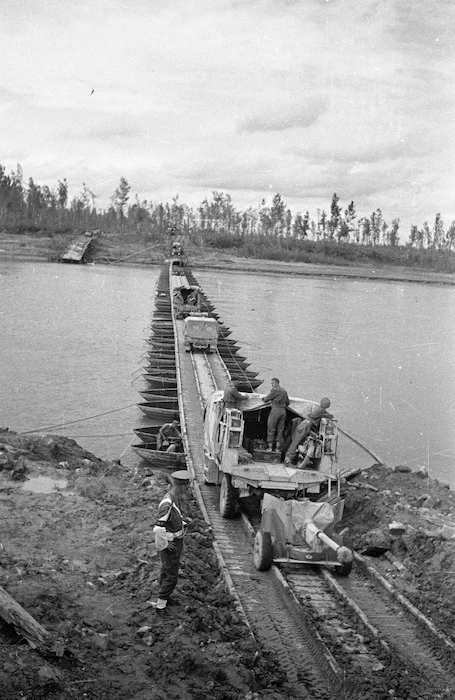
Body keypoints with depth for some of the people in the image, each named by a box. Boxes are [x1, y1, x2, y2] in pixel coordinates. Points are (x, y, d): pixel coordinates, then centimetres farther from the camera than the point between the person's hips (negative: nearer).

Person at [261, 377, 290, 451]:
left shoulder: (275, 390, -6)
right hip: (283, 411, 7)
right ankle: (277, 448, 3)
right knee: (280, 430, 6)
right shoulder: (284, 391, 17)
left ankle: (270, 448, -4)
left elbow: (267, 398, -2)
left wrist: (264, 399, 19)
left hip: (275, 410, -7)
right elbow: (287, 403, 23)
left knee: (271, 429, -2)